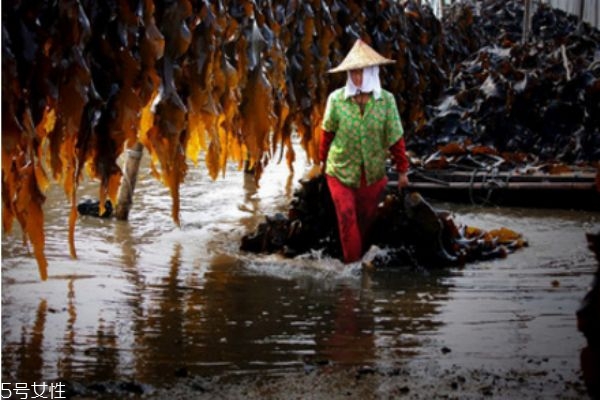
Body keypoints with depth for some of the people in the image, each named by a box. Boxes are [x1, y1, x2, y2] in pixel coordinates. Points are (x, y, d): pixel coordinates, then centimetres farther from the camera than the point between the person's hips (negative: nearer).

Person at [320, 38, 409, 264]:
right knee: (347, 220, -4)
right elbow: (327, 132, 2)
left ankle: (364, 255, 39)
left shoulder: (386, 100, -13)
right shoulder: (336, 99, -14)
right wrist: (323, 159, 13)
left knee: (367, 219, 16)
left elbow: (396, 137, -5)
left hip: (373, 173, 1)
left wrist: (402, 170, 1)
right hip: (340, 171, -1)